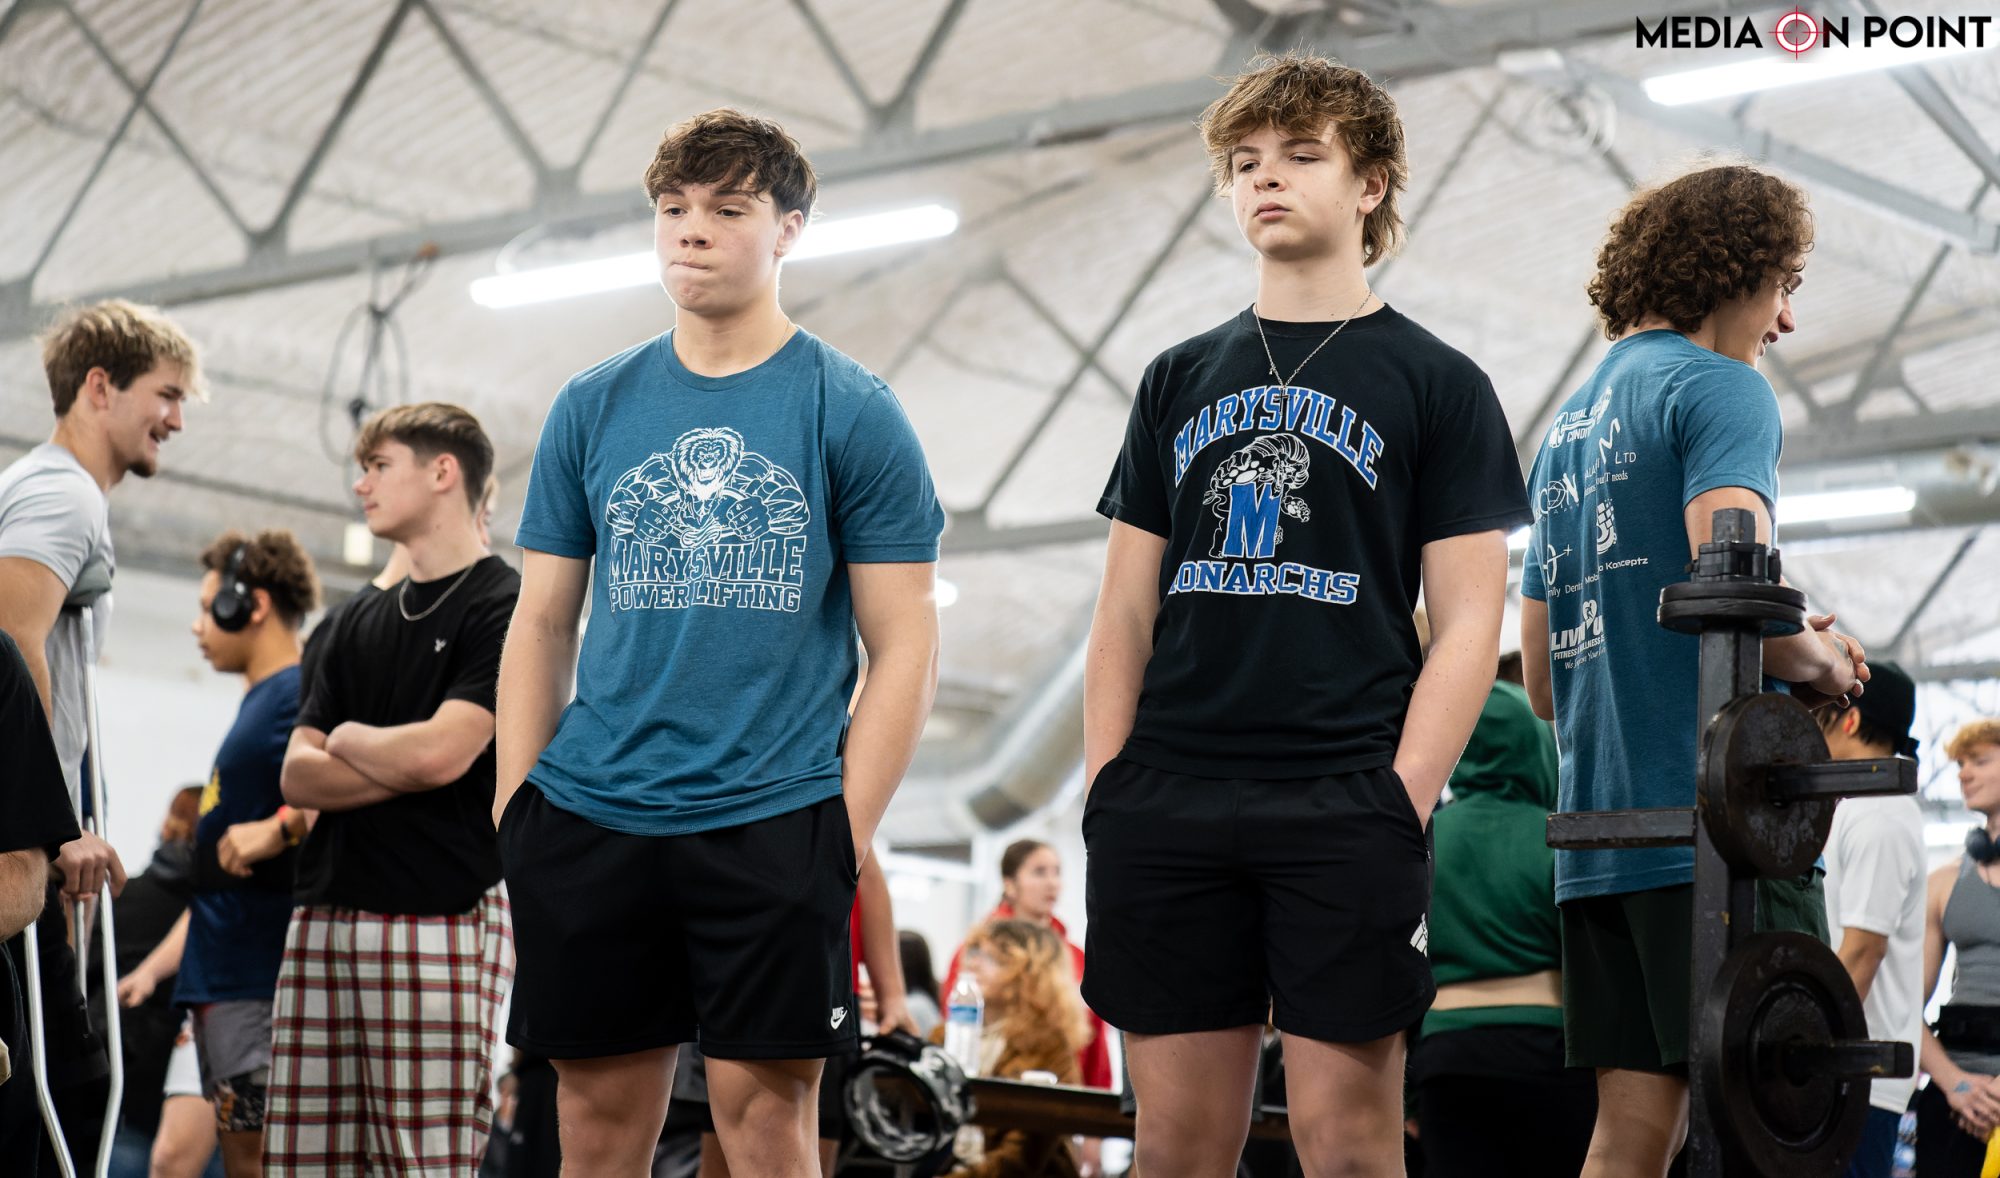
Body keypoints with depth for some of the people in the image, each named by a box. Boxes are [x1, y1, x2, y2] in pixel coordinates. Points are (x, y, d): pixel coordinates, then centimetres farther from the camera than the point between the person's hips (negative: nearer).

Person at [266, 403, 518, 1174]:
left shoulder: (504, 608, -2)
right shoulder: (360, 623, 20)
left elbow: (440, 751, -14)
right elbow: (298, 774, 12)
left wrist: (350, 738, 4)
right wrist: (400, 769, -4)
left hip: (441, 917, -7)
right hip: (325, 919, 7)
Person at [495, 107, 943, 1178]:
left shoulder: (853, 411, 2)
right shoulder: (591, 408, 11)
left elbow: (904, 647, 0)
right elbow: (542, 624, 14)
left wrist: (848, 836, -8)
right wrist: (514, 811, 5)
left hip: (774, 820, -3)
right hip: (589, 819, 3)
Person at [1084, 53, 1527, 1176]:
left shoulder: (1438, 383, 6)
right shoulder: (1180, 379, 17)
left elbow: (1468, 625, -1)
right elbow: (1128, 608, 16)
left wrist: (1404, 801, -12)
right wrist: (1104, 784, 4)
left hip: (1344, 808, -3)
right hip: (1166, 807, 4)